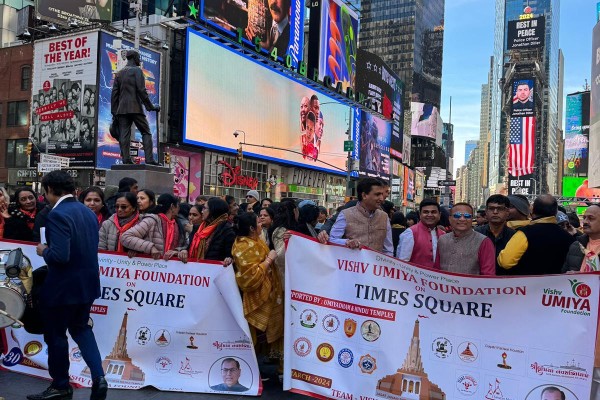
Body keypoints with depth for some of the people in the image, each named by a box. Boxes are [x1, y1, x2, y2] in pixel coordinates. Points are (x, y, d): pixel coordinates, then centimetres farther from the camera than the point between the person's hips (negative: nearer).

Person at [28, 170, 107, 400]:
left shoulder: (57, 215, -21)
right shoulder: (88, 212, 5)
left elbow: (60, 255, -29)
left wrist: (43, 251, -8)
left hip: (64, 285, -8)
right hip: (87, 282, 8)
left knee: (55, 334, 12)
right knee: (81, 328, 22)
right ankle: (98, 376, 10)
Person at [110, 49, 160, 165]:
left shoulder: (119, 73, 17)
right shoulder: (137, 70, -1)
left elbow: (114, 93, 13)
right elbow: (141, 90, -11)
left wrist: (114, 111, 14)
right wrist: (151, 106, -8)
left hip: (122, 109, 5)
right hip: (135, 108, -5)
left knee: (124, 135, 2)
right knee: (146, 133, -1)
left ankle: (126, 159, -3)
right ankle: (149, 159, -11)